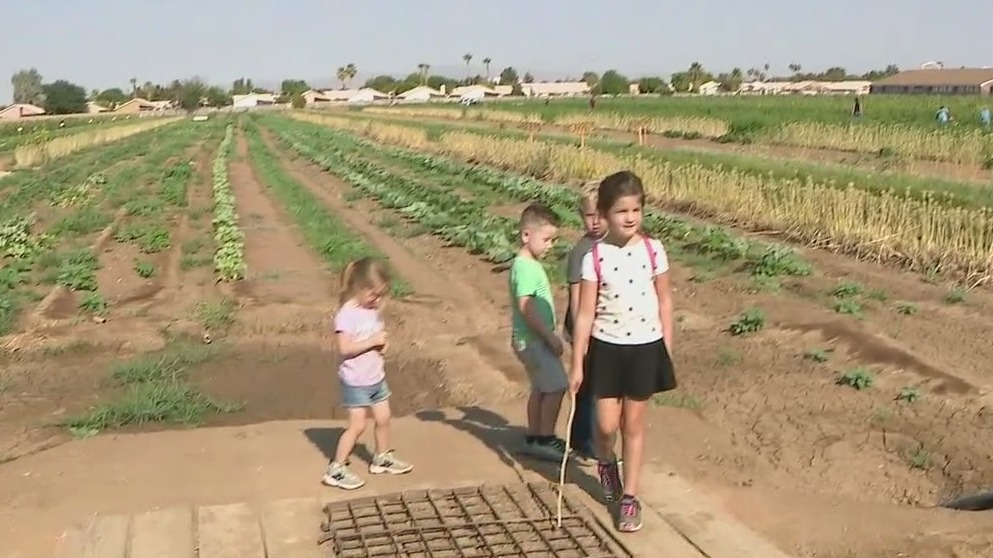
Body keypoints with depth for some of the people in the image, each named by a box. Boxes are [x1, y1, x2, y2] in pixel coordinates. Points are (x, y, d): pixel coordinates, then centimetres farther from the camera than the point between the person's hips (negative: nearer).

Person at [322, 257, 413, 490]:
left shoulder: (372, 311, 4)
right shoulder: (346, 314, -20)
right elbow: (345, 348, -26)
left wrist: (383, 343, -5)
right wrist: (373, 341, -25)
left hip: (377, 378, 8)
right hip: (356, 382, -8)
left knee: (383, 419, 16)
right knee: (357, 426, -5)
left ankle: (382, 458, 36)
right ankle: (335, 470, 5)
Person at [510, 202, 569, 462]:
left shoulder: (531, 265, 12)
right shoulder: (525, 267, -19)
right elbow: (526, 307, -25)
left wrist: (548, 335, 18)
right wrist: (550, 336, -22)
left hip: (535, 339, 10)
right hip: (533, 340, -10)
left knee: (541, 389, 16)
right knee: (556, 386, -6)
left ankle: (534, 438, 25)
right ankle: (545, 439, 3)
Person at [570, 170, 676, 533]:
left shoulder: (653, 251, -6)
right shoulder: (594, 258, -10)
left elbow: (664, 300, 4)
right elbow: (585, 313, -8)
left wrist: (667, 348, 4)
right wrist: (577, 363, -7)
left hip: (645, 346, 1)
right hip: (607, 347, -1)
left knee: (633, 424, 9)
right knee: (607, 424, 2)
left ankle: (629, 498, 21)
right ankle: (605, 462, 37)